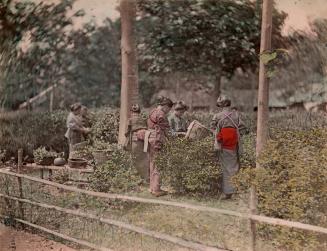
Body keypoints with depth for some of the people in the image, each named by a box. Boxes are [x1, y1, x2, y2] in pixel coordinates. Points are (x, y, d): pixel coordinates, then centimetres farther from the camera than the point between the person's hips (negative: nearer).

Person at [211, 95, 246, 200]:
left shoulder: (218, 116, -7)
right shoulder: (236, 114, 0)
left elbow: (213, 128, 1)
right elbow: (242, 128, -2)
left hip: (224, 147, -2)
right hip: (235, 146, 2)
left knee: (227, 169, 4)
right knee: (234, 167, 13)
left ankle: (228, 192, 4)